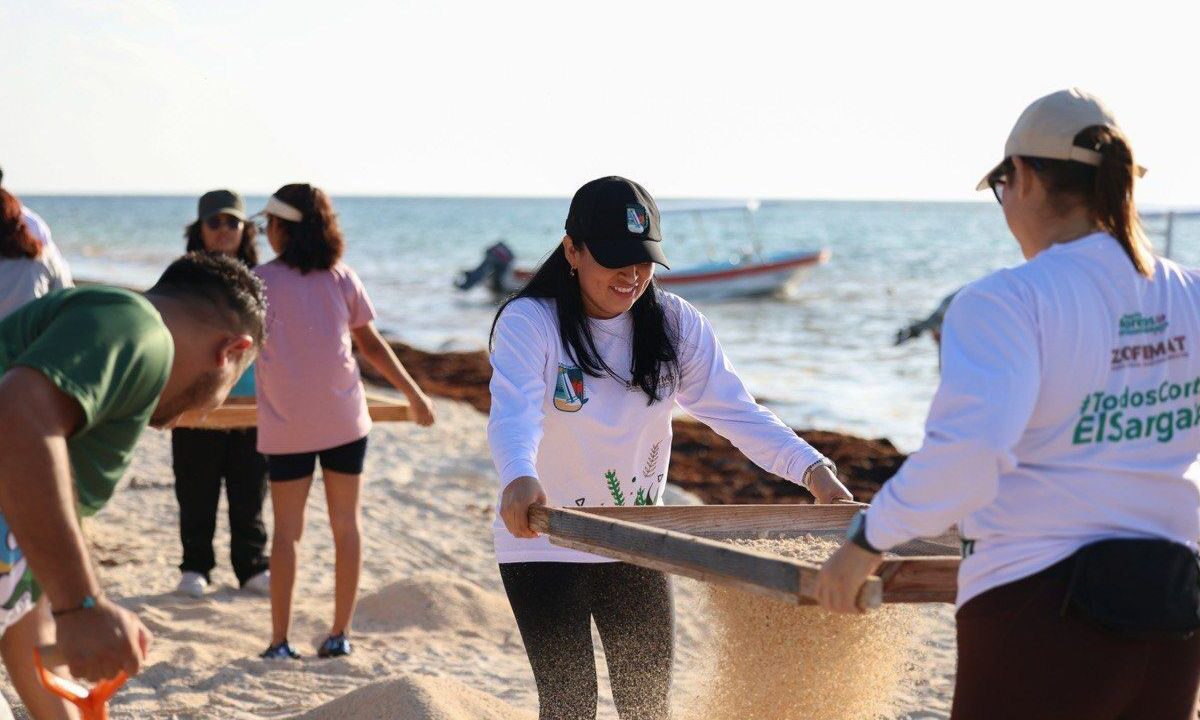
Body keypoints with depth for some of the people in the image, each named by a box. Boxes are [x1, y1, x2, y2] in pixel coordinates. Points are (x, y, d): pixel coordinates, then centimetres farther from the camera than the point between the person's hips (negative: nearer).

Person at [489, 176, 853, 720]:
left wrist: (810, 469, -27)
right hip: (543, 544, -4)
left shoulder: (674, 325, -4)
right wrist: (518, 479, -56)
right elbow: (513, 413, -33)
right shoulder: (528, 323, -17)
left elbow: (735, 410, -11)